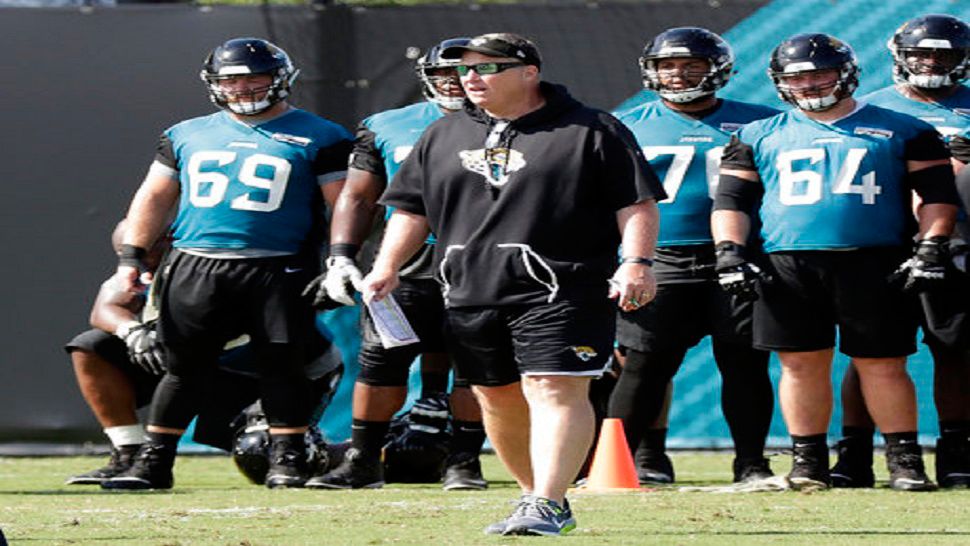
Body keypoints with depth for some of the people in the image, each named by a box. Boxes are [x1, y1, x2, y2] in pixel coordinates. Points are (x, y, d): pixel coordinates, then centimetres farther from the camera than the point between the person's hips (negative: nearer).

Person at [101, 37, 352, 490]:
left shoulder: (318, 138, 4)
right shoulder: (188, 136, 15)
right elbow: (153, 198, 18)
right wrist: (131, 257, 10)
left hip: (277, 271, -3)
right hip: (195, 266, 3)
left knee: (281, 366, -2)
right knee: (185, 367, 5)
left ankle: (288, 461, 6)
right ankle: (153, 463, 9)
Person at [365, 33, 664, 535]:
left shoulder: (591, 133, -1)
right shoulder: (444, 136, 15)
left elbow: (635, 204, -3)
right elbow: (413, 210, 20)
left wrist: (637, 262, -15)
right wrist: (387, 267, 9)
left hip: (561, 292, -6)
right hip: (471, 295, 6)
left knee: (556, 392, -14)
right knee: (498, 399, 9)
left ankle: (547, 504, -19)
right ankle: (538, 494, 23)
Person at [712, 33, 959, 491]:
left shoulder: (901, 131, 9)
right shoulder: (759, 137, 14)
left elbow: (937, 193, 8)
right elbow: (731, 199, 15)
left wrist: (930, 248, -3)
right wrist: (729, 252, 2)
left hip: (872, 264, -2)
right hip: (789, 266, 2)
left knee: (882, 365, -3)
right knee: (802, 364, 0)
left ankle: (905, 460, 4)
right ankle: (808, 460, 9)